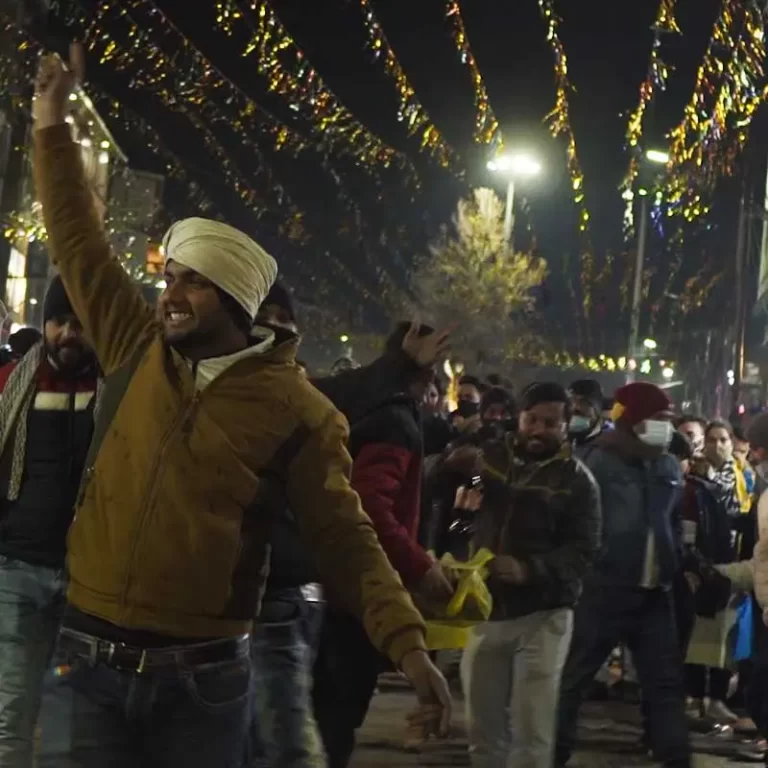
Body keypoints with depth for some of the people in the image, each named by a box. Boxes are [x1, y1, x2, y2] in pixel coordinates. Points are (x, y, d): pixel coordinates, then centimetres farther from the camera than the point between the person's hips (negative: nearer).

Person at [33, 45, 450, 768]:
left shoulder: (295, 408, -3)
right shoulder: (137, 351, 8)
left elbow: (343, 534, -4)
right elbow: (78, 246, 15)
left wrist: (406, 641, -14)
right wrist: (52, 127, 12)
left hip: (203, 677, -3)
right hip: (87, 662, 3)